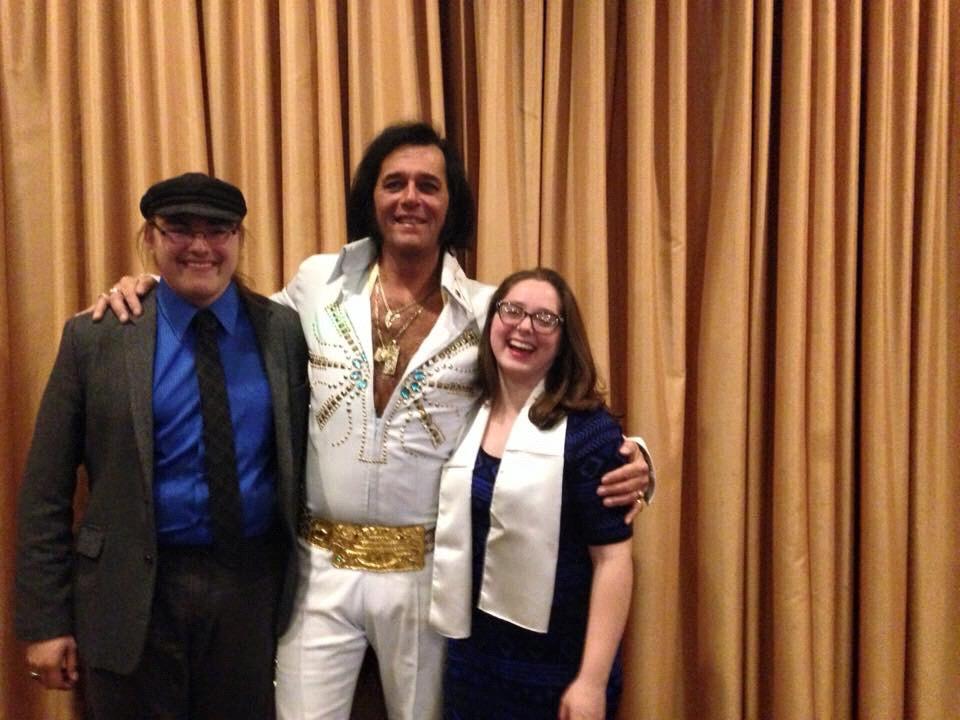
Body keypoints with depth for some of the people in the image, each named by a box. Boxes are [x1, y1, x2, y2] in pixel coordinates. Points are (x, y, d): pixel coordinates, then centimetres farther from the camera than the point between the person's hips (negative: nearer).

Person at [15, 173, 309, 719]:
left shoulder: (286, 330, -1)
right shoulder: (95, 338, -5)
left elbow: (301, 458, 7)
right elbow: (46, 491, -2)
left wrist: (306, 573, 5)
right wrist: (45, 619, -3)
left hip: (256, 587, 1)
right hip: (134, 592, -1)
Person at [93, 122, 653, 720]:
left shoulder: (486, 310, -5)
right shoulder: (319, 283, -1)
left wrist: (626, 457, -17)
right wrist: (154, 289, 2)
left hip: (428, 572, 0)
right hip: (321, 566, 1)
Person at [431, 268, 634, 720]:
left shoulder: (589, 429, -12)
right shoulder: (464, 420, 2)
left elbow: (612, 557, -14)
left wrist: (592, 680, -16)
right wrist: (455, 643, 9)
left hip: (556, 670, -5)